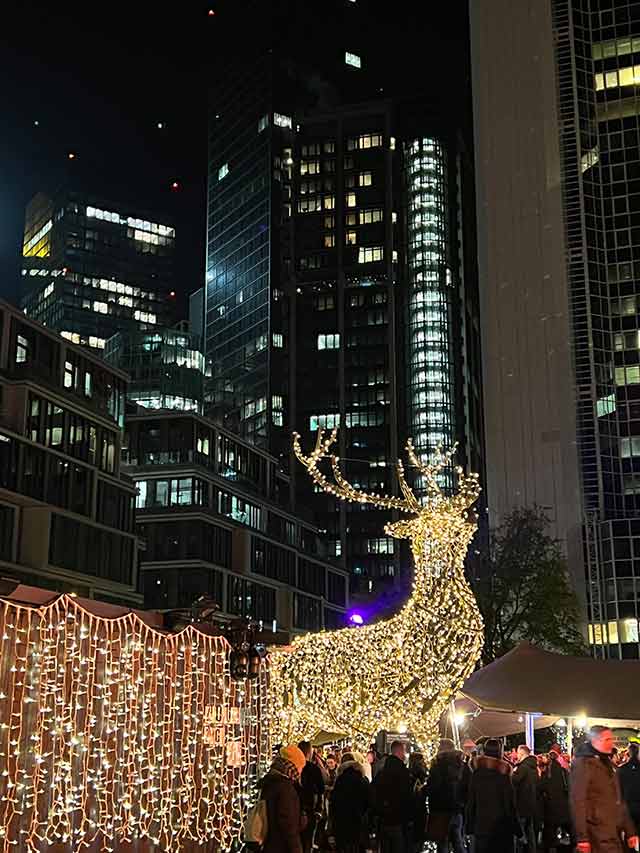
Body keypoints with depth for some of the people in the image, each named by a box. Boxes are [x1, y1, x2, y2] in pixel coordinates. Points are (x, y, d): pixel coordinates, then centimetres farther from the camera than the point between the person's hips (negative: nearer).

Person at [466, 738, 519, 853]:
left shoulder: (477, 773, 1)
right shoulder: (503, 772, -7)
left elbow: (471, 802, 2)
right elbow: (509, 802, -7)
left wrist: (470, 826, 7)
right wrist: (515, 827, -1)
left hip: (481, 824, 2)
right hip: (501, 826, -2)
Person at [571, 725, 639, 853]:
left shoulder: (608, 762, 18)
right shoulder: (582, 763, -9)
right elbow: (578, 801, -16)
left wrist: (629, 831, 14)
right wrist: (582, 837, -21)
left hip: (615, 833, 8)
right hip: (598, 834, -8)